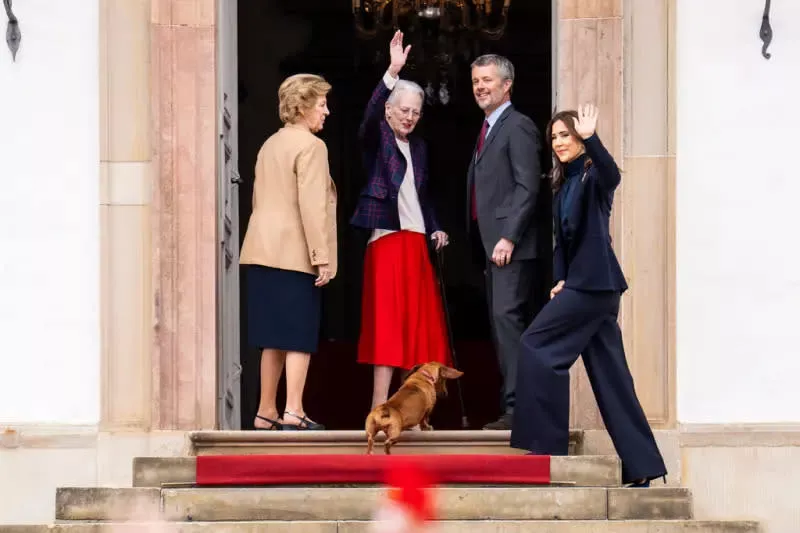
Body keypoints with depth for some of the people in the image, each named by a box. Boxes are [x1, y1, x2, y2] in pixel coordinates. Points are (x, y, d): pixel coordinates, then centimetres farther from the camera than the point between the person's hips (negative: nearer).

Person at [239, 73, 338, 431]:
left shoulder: (270, 145, 18)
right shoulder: (310, 146, -9)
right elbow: (312, 206, -17)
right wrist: (322, 257, -16)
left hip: (262, 252, 8)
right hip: (295, 254, -8)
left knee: (275, 336, 10)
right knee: (299, 336, -6)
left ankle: (266, 413, 11)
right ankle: (293, 413, -12)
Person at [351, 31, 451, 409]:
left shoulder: (418, 147, 17)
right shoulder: (377, 138, -2)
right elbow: (370, 114, -23)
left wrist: (435, 229, 7)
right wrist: (392, 72, -35)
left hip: (417, 243, 7)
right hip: (387, 240, -7)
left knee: (419, 324, 5)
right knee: (387, 323, -10)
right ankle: (378, 410, -10)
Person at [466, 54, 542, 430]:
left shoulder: (518, 127, -7)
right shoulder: (488, 130, 22)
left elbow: (527, 187, -15)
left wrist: (508, 238, -20)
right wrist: (486, 246, 15)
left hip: (510, 246, -10)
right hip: (490, 246, 10)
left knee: (507, 318, -15)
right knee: (500, 325, 8)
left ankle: (518, 407, -18)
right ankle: (511, 405, 9)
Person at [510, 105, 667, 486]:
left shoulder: (593, 176, -6)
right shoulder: (563, 185, 18)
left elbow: (611, 174, -31)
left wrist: (590, 138, -46)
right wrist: (560, 279, 4)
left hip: (593, 282, -9)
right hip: (580, 282, 9)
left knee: (536, 345, -10)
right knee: (609, 370, 7)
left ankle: (546, 440, -7)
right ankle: (640, 466, 7)